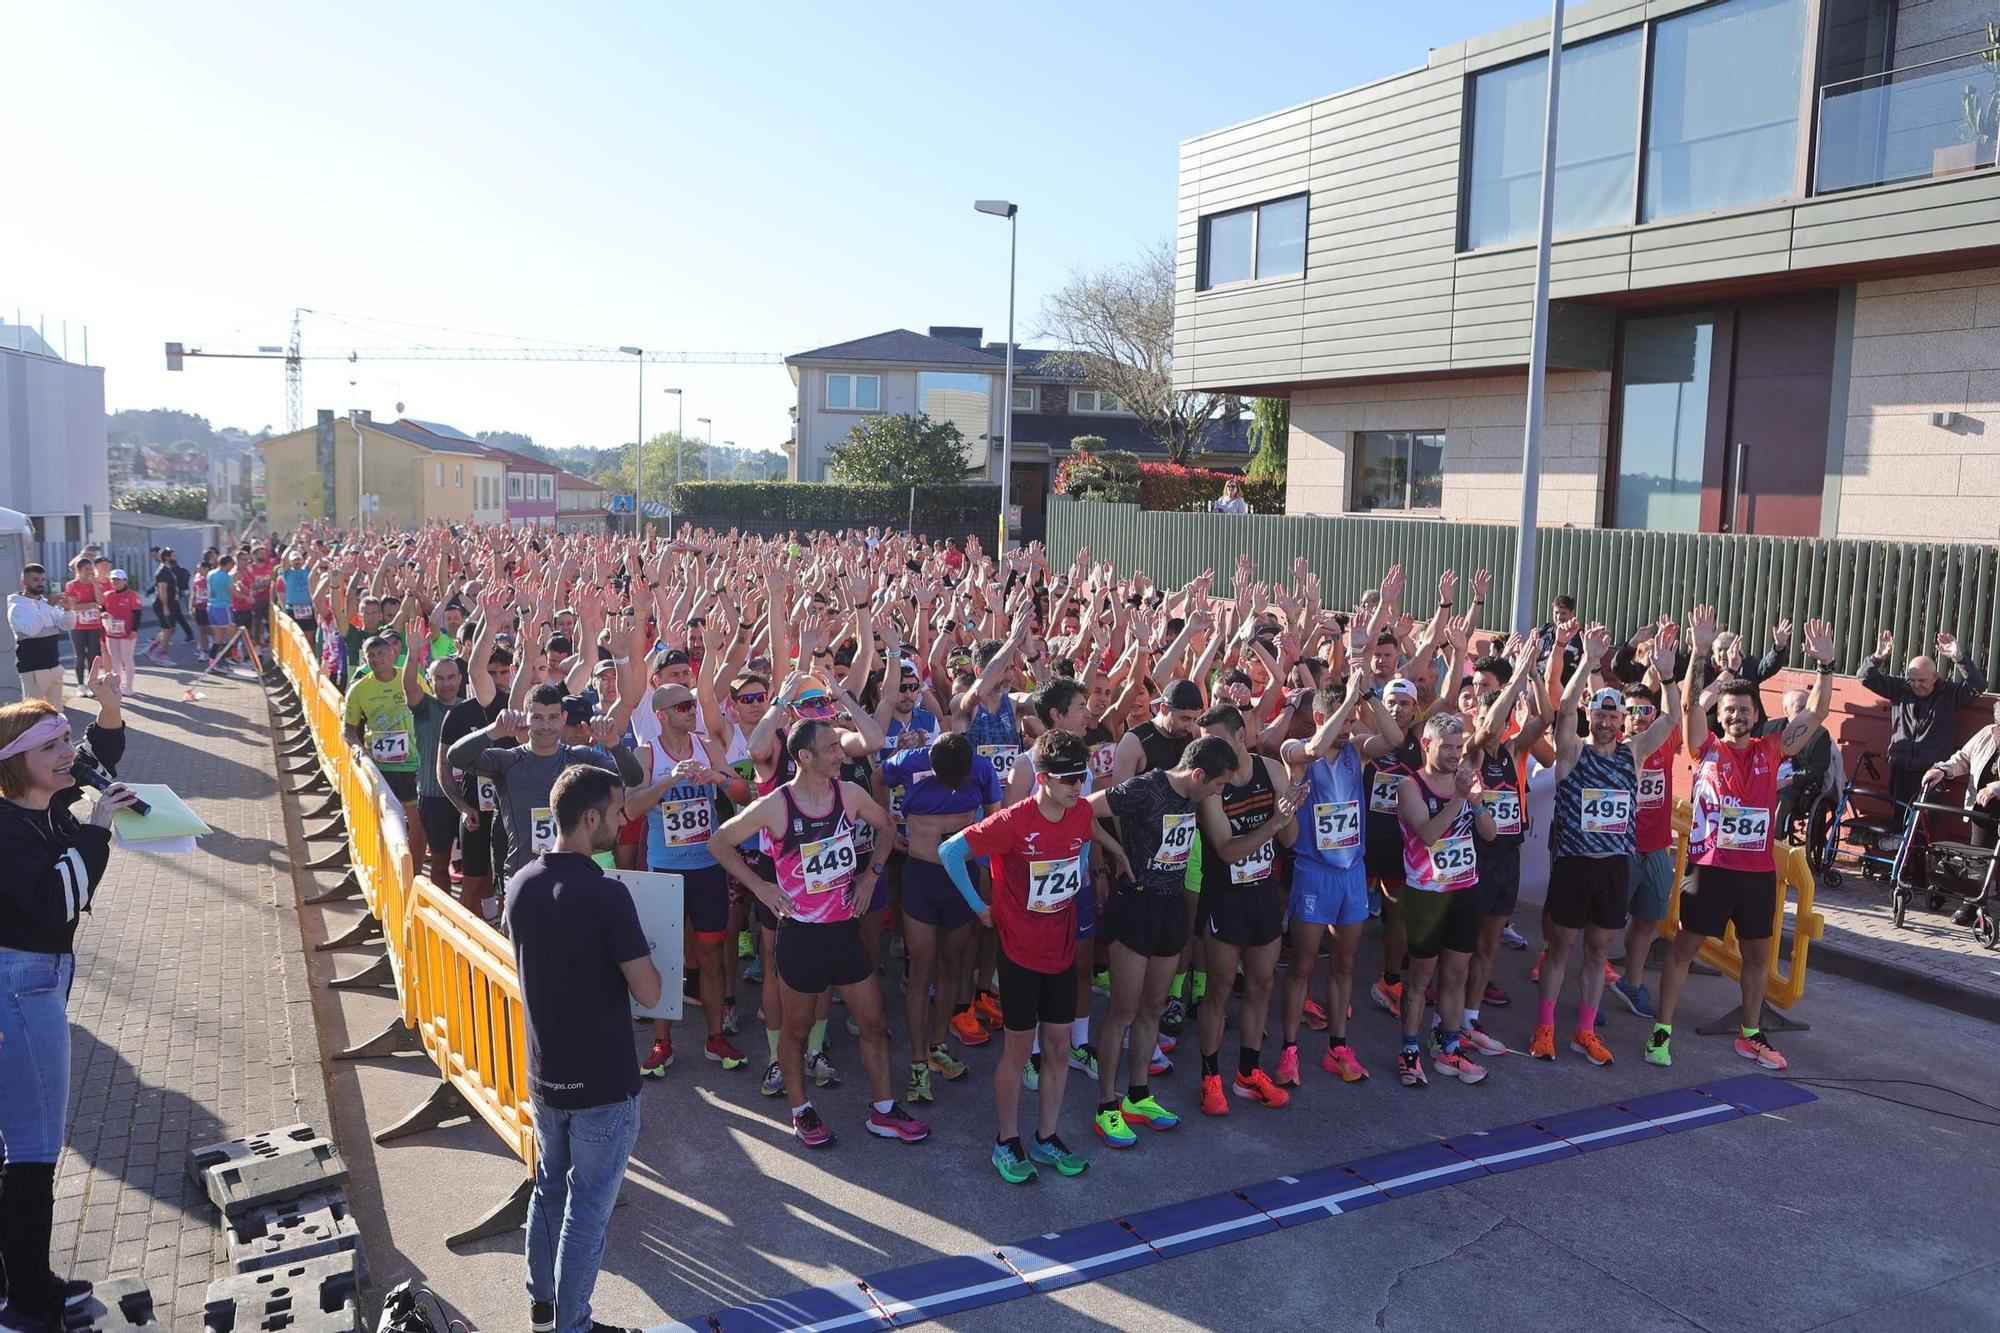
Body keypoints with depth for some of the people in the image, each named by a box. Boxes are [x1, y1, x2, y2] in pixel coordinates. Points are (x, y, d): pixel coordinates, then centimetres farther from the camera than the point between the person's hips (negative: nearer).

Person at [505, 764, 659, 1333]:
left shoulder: (520, 884, -2)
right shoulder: (606, 895, -24)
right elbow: (649, 994, -20)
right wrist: (640, 954, -2)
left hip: (544, 1074, 7)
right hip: (603, 1082, -7)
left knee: (550, 1187, 24)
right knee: (587, 1208, 8)